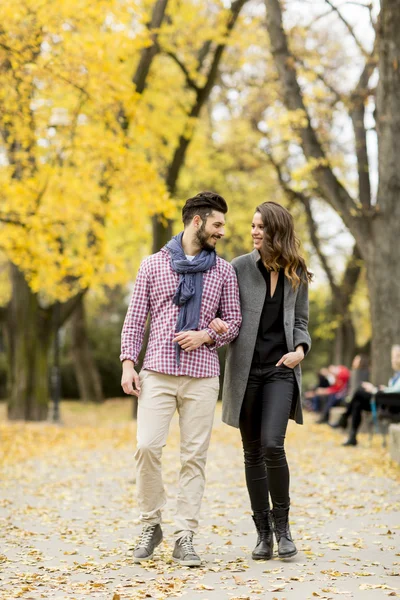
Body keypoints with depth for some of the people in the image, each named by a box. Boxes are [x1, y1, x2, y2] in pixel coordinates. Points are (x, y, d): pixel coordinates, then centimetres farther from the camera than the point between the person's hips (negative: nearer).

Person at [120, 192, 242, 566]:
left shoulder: (223, 271, 12)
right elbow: (135, 318, 8)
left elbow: (234, 321, 13)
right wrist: (128, 363, -3)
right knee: (147, 446, -12)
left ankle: (185, 539, 3)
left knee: (194, 456, -1)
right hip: (157, 372, -1)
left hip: (201, 376, 1)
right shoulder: (153, 265, 8)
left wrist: (207, 335, -7)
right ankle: (150, 526, 7)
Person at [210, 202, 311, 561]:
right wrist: (216, 324, -16)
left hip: (281, 370, -1)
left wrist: (300, 349, -8)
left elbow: (301, 321, 12)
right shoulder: (239, 268, 2)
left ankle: (282, 524, 1)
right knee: (253, 452, 5)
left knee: (272, 444, -18)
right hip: (246, 369, 1)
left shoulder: (297, 274, 6)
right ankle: (263, 533, 16)